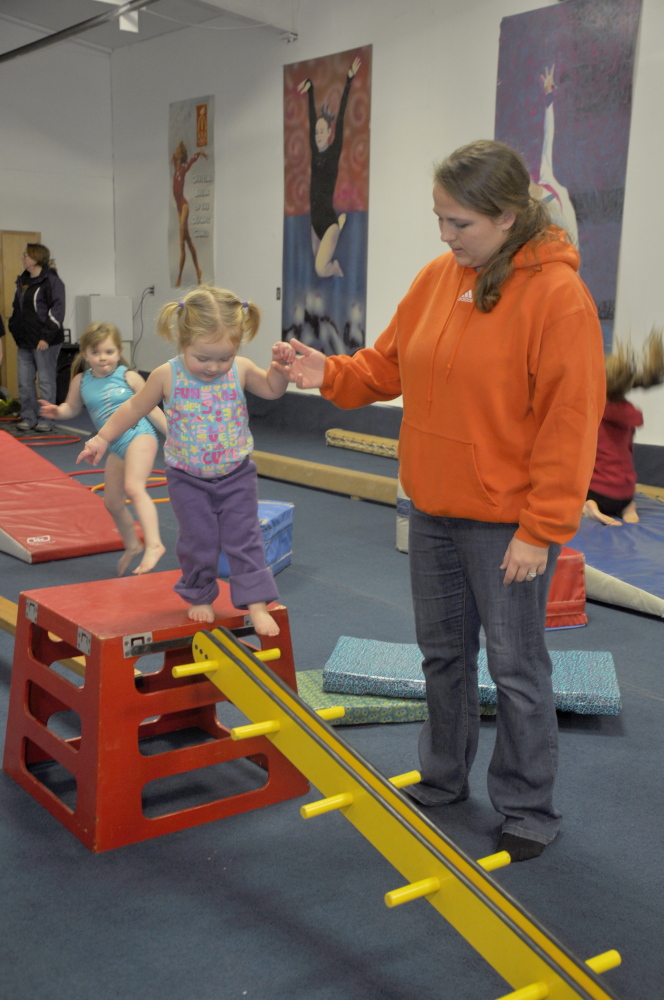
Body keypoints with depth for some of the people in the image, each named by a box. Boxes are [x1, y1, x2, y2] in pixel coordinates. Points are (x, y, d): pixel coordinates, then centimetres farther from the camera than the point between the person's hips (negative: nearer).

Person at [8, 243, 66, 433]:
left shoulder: (51, 281, -9)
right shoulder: (22, 280, 15)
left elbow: (57, 311, -14)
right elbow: (16, 309, 22)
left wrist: (46, 337, -19)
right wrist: (15, 330, 11)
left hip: (44, 342, -8)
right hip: (24, 342, 8)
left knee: (46, 381, -1)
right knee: (24, 382, 8)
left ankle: (46, 420, 6)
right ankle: (28, 417, 16)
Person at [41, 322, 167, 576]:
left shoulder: (129, 377, -5)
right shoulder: (81, 381, 4)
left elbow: (151, 409, 2)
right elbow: (72, 408, 17)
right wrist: (57, 412, -6)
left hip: (139, 435, -6)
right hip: (116, 446, 6)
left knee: (133, 487, -28)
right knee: (112, 503, 14)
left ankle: (154, 544, -32)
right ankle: (132, 545, 37)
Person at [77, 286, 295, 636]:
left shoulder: (241, 370, -10)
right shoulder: (167, 376, -13)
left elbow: (272, 390, 6)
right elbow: (134, 408, 0)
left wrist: (279, 366, -14)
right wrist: (102, 438, -1)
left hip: (236, 475, 1)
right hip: (188, 479, 0)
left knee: (244, 539, 0)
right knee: (197, 541, 8)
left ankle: (256, 604, 7)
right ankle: (199, 597, 29)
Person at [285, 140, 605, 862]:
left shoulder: (556, 294, -18)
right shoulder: (437, 277, 3)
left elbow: (571, 422, -19)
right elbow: (389, 365, 12)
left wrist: (541, 530, -19)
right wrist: (331, 374, -7)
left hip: (506, 523, -6)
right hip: (433, 510, 7)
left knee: (516, 667, 7)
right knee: (442, 651, 19)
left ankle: (527, 810, 26)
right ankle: (443, 778, 39)